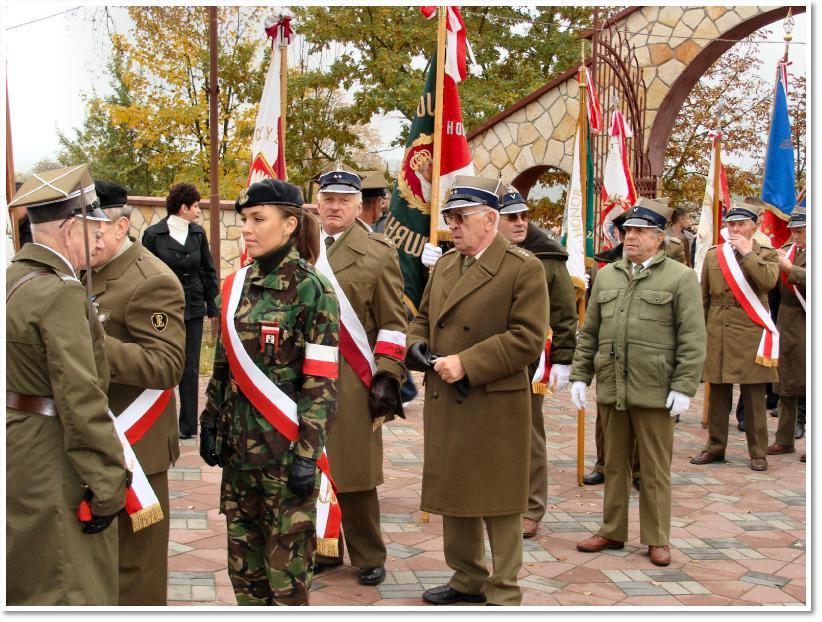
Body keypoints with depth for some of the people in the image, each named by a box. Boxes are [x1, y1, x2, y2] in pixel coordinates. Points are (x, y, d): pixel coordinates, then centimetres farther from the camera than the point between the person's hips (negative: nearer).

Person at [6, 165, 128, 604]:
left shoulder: (12, 279, 7)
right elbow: (80, 398, -24)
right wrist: (107, 484, -19)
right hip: (53, 464, -9)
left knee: (21, 582, 22)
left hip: (17, 451, 9)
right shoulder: (61, 292, -20)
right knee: (70, 589, 2)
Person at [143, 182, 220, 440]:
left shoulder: (198, 233, 7)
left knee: (190, 369, 5)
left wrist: (212, 305, 7)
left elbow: (209, 271, 12)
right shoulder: (154, 234, -4)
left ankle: (187, 424, 12)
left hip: (193, 310, 3)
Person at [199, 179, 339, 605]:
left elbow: (322, 382, -14)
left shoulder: (311, 289, -11)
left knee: (287, 560, 3)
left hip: (285, 446, -6)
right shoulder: (236, 286, 7)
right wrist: (210, 422, 11)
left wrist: (308, 453, -17)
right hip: (239, 443, 6)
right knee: (244, 559, 14)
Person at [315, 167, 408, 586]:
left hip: (351, 384, -4)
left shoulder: (378, 253, 0)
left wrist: (387, 377, -8)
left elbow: (393, 323, -1)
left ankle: (368, 557, 18)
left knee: (354, 473, 3)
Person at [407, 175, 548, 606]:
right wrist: (416, 347, -1)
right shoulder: (443, 266, 13)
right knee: (452, 496, 17)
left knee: (498, 505, 3)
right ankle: (468, 579, 34)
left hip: (496, 408, -7)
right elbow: (423, 319, 22)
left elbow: (528, 339, -17)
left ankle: (504, 594, 16)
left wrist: (466, 364, -21)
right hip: (444, 405, 7)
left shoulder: (523, 268, -10)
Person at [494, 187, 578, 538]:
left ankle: (531, 509, 18)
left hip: (528, 364, -3)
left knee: (529, 436, 7)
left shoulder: (548, 260, -3)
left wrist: (562, 361, -7)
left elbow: (564, 316, -4)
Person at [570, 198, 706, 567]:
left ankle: (657, 539, 18)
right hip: (610, 388, 4)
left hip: (654, 392, -4)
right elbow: (589, 332, 14)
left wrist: (684, 388, -11)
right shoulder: (607, 276, 12)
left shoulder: (681, 278, -1)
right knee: (614, 465, 13)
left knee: (655, 470, 6)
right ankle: (612, 531, 25)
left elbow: (692, 340, -5)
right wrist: (580, 376, 8)